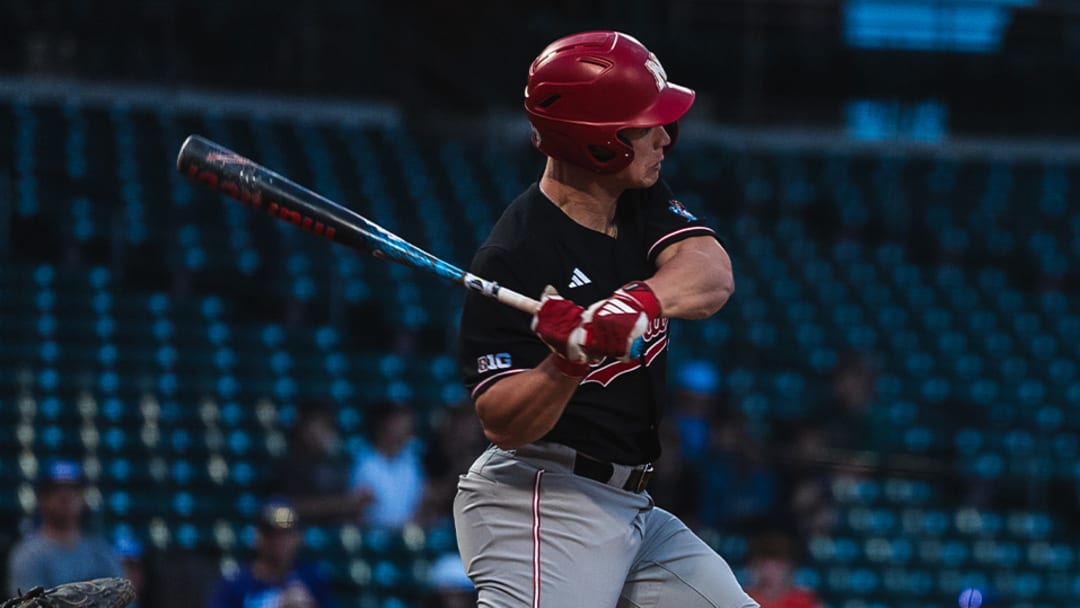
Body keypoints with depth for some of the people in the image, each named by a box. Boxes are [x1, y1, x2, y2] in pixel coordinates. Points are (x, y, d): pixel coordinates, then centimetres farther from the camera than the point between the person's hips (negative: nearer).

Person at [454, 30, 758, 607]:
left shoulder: (642, 202, 7)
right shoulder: (511, 259, -17)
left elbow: (712, 274, -13)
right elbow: (503, 425, -19)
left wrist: (640, 301, -34)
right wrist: (568, 362, -38)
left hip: (630, 509, 8)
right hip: (539, 508, -8)